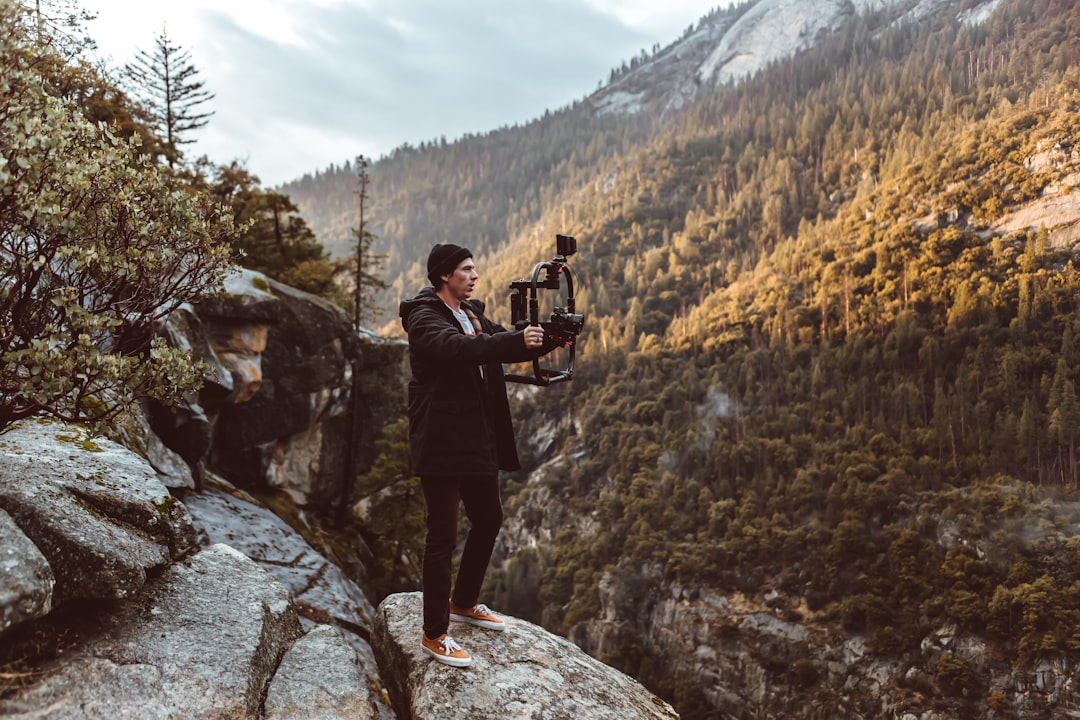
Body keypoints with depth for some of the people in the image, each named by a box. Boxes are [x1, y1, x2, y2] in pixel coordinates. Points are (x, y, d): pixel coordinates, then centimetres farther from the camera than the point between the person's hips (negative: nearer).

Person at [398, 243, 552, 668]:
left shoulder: (473, 315, 14)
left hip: (477, 440, 9)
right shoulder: (425, 319, -13)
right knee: (443, 534, -4)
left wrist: (548, 338, -4)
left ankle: (463, 603, 38)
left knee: (489, 520, 19)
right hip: (441, 442, -9)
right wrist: (518, 340, -39)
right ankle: (434, 635, 8)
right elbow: (460, 347, -32)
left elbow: (507, 347, 14)